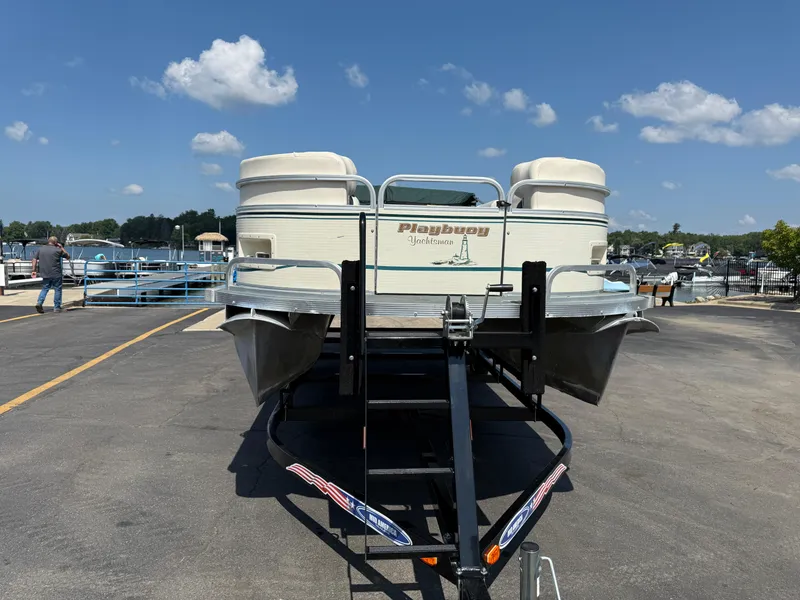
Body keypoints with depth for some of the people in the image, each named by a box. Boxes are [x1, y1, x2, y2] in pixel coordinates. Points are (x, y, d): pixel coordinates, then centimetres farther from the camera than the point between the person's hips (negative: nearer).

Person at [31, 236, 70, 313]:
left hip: (45, 274, 4)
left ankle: (39, 302, -3)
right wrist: (62, 248, 12)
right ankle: (56, 307, 8)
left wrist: (34, 270, 7)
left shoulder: (40, 249, 7)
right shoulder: (58, 250, -6)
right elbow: (67, 256, 6)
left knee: (45, 289, 17)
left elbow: (35, 260, 4)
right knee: (57, 290, 7)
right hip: (56, 274, -4)